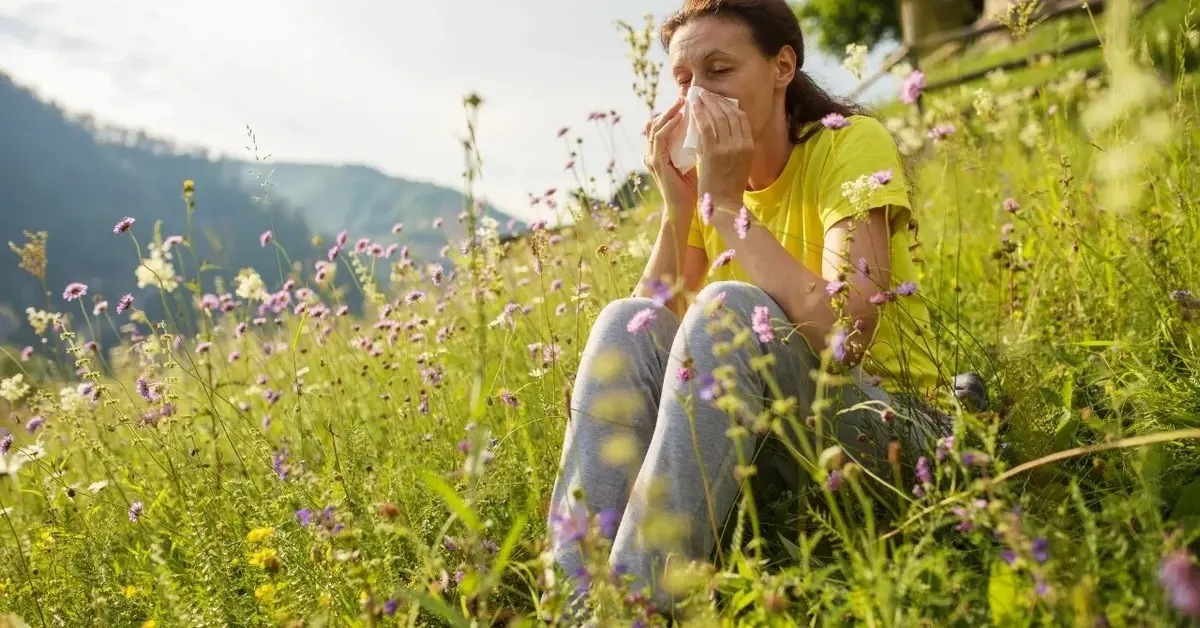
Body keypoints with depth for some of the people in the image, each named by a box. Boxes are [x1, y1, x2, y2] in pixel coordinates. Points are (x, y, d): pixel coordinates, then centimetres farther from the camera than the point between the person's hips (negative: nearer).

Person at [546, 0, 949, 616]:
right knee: (628, 322, -18)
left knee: (729, 310, -31)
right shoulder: (705, 176, 5)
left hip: (879, 423, -5)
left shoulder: (852, 144, -12)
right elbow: (655, 331, -4)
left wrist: (727, 202, -22)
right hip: (766, 431, 5)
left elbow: (845, 334, -28)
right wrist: (676, 207, -15)